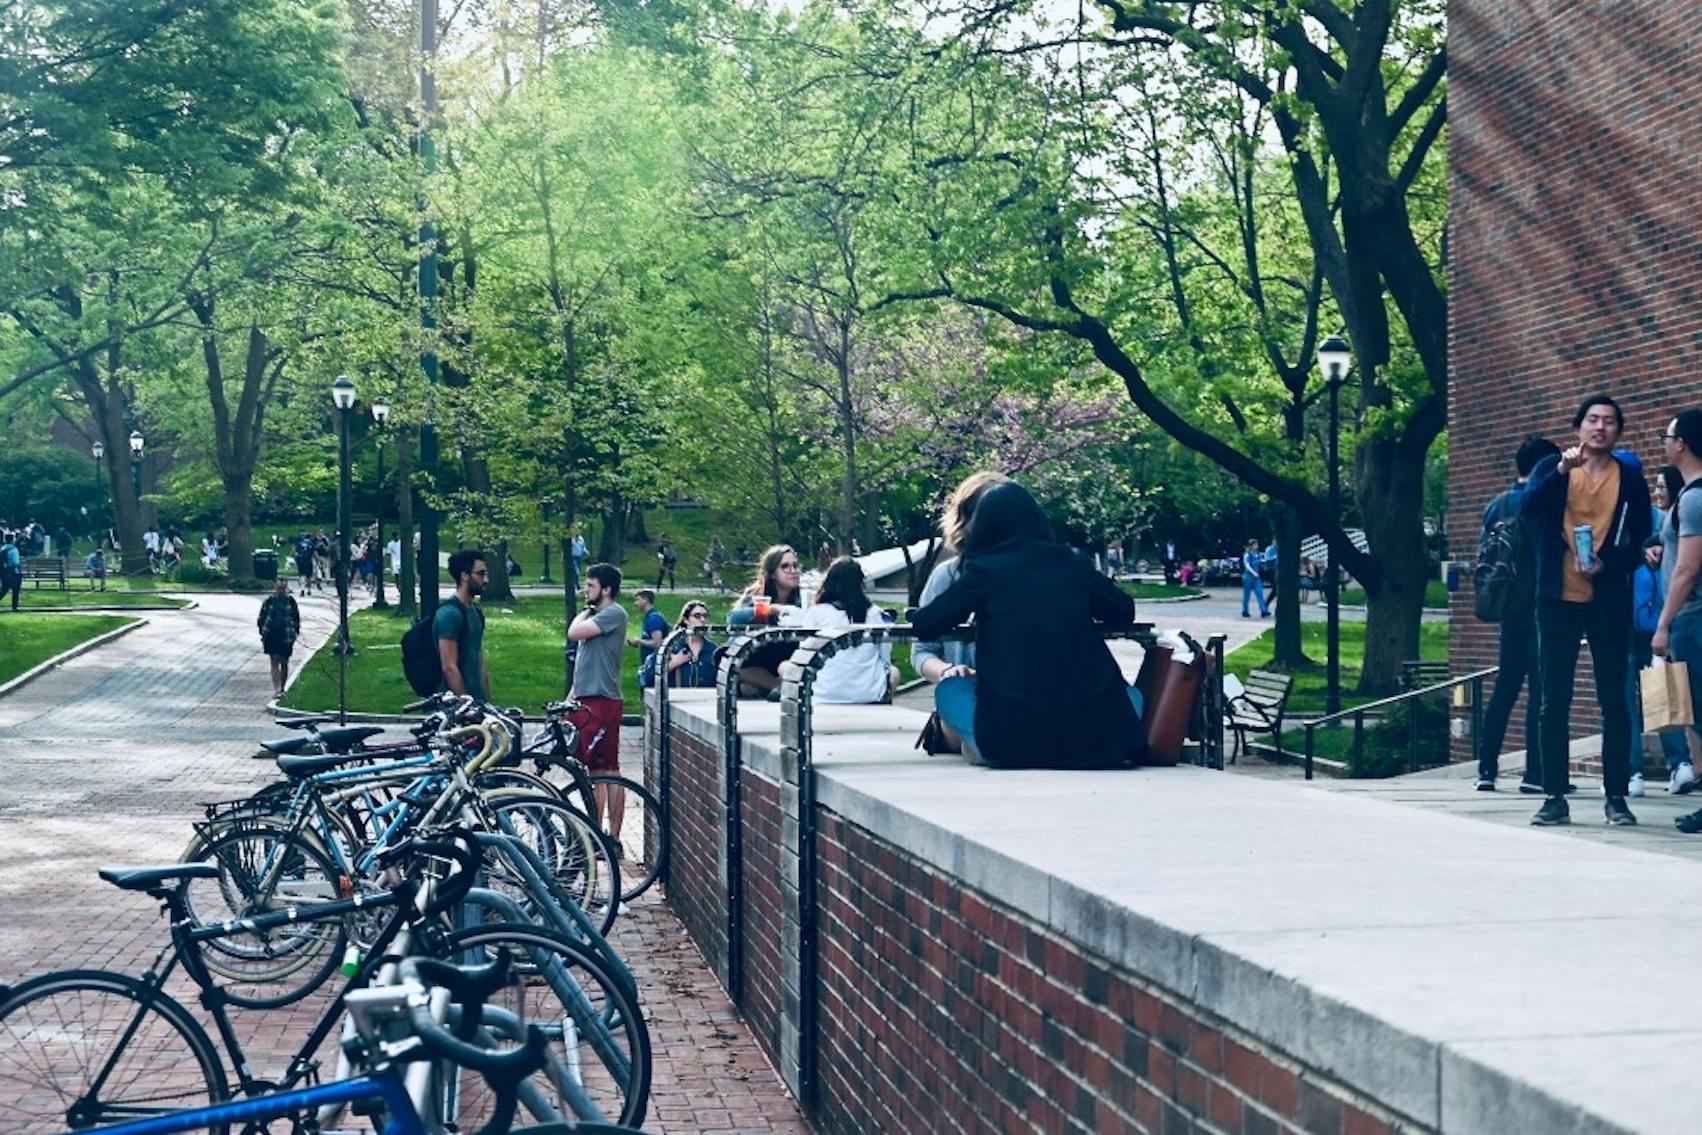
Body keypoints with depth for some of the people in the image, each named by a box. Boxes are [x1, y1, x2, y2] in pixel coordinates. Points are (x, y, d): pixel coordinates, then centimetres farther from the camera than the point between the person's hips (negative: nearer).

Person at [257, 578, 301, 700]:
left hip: (286, 636, 1)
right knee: (274, 662, -7)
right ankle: (277, 690, -13)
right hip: (271, 635, -1)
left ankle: (282, 689, 22)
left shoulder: (291, 601, 2)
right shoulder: (269, 601, 0)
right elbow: (262, 617, 6)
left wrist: (295, 633, 3)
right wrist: (262, 632, 1)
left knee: (284, 663, 9)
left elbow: (296, 618, 10)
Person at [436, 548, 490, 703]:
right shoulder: (449, 613, -13)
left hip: (477, 700, 8)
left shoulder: (475, 611, 15)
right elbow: (449, 668, -17)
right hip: (455, 701, -8)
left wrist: (487, 701, 15)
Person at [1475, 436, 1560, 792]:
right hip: (1540, 610, -7)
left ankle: (1486, 769, 10)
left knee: (1504, 688, 12)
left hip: (1509, 611, 7)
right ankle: (1535, 772, -5)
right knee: (1540, 690, -4)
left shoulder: (1496, 506, 9)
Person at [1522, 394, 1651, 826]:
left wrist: (1607, 566, -14)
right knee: (1554, 701, 1)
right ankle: (1554, 798, 5)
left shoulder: (1631, 478, 5)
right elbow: (1529, 507, -14)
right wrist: (1563, 469, -26)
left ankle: (1616, 796, 9)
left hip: (1609, 601, 0)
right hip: (1558, 601, 0)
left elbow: (1641, 541, 3)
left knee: (1613, 700, 2)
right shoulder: (1552, 469, 5)